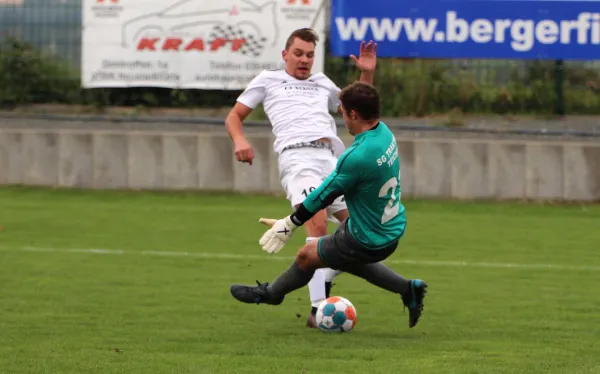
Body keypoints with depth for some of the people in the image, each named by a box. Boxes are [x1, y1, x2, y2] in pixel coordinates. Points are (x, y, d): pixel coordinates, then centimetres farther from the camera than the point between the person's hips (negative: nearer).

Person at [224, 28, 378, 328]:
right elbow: (234, 116, 21)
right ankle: (317, 309, -29)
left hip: (333, 158, 5)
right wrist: (239, 140, -1)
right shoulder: (268, 80, 22)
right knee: (317, 226, -27)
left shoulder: (322, 83, 32)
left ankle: (323, 283, 17)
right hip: (297, 156, -5)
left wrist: (367, 74, 23)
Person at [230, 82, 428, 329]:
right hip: (393, 229, 8)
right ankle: (408, 289, 30)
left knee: (307, 255, 12)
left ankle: (270, 293, 37)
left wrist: (289, 224, -7)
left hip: (369, 241, -8)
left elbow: (324, 195, -19)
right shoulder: (384, 132, -6)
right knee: (347, 260, 32)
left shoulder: (358, 157, -33)